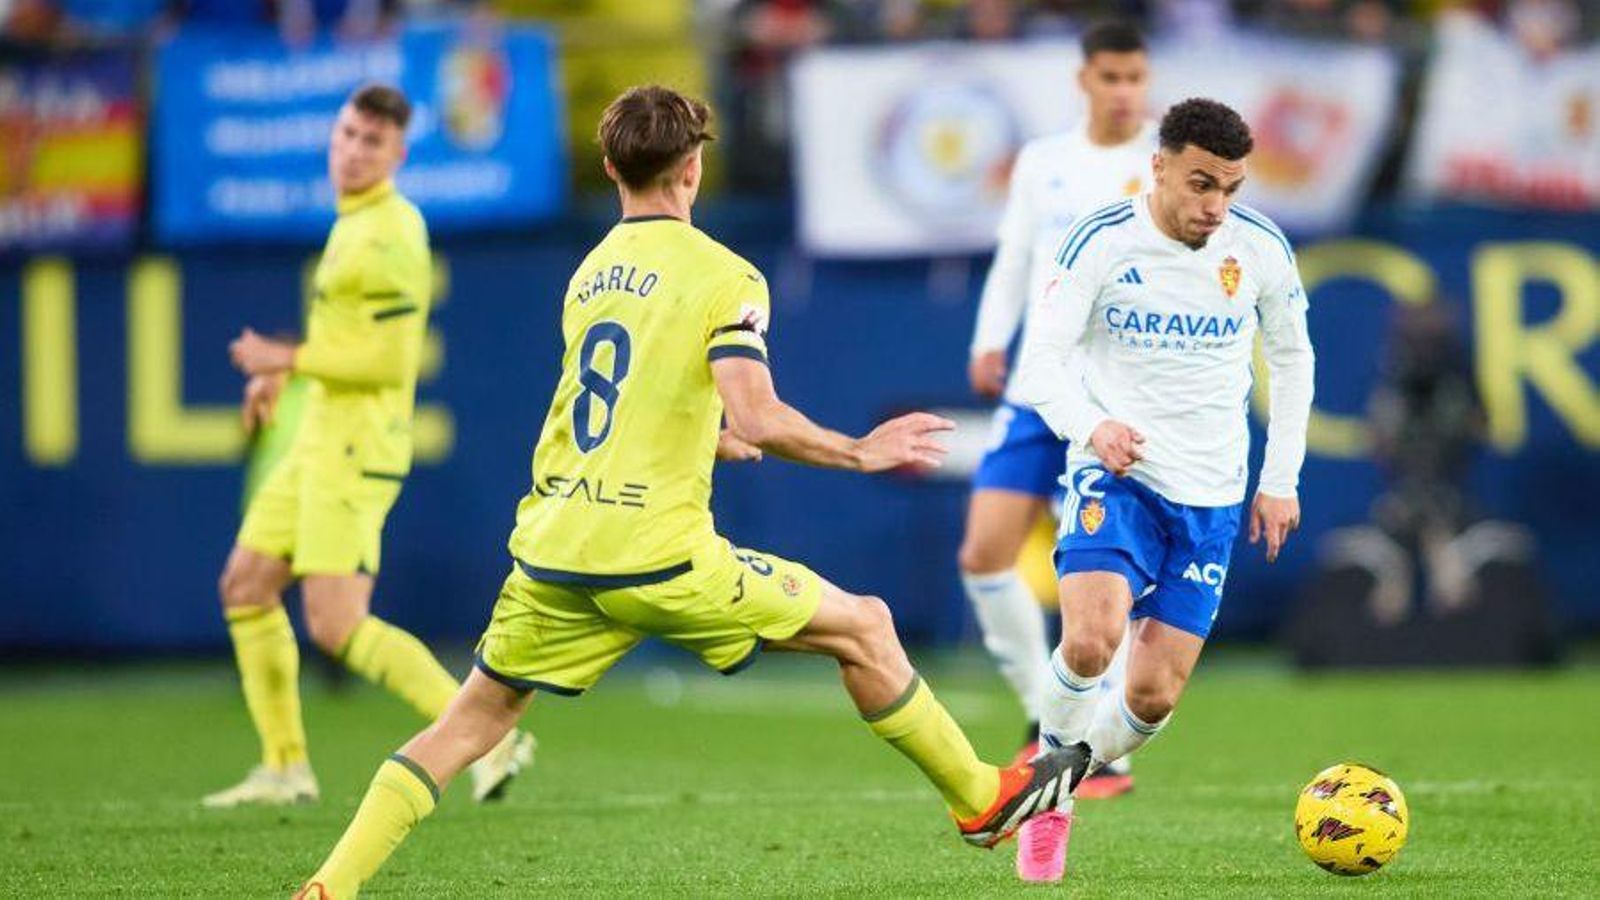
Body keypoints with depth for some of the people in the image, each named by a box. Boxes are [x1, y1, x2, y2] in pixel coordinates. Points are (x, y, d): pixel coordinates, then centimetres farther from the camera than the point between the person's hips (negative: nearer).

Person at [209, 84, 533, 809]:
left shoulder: (385, 238, -18)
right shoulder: (360, 221, 13)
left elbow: (392, 360, -24)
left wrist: (288, 359, -15)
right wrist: (281, 370, 21)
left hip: (355, 448, -10)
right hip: (322, 441, 10)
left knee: (336, 627, -15)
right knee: (244, 586, 14)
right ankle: (285, 767, 18)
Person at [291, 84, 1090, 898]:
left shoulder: (590, 272, 15)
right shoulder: (721, 277, -6)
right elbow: (757, 418, -18)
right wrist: (859, 453, -3)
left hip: (552, 554, 6)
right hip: (658, 559, -6)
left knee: (473, 721, 13)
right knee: (863, 629, 10)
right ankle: (981, 800, 19)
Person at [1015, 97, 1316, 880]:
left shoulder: (1261, 250, -2)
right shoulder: (1103, 242, -11)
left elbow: (1292, 359, 14)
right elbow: (1040, 362, -15)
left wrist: (1281, 479, 10)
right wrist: (1091, 426, -35)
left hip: (1210, 497, 3)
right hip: (1115, 474, -3)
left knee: (1154, 694, -3)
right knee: (1091, 640, -28)